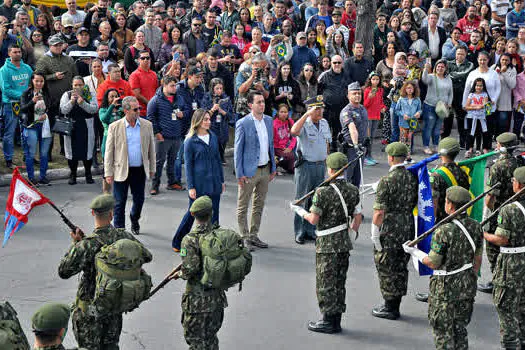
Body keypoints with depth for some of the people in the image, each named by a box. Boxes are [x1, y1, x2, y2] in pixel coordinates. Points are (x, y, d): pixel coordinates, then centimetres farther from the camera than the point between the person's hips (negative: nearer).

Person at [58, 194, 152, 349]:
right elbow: (147, 256, 4)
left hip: (91, 309, -4)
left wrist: (75, 244, -12)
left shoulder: (87, 245, -26)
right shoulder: (124, 237, -11)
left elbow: (63, 271, -21)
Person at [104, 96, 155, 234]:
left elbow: (151, 148, 9)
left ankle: (134, 220, 42)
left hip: (140, 170, 3)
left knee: (139, 200, 14)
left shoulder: (147, 125, 1)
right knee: (120, 202, 3)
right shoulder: (115, 127, -6)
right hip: (121, 171, -3)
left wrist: (152, 168, 9)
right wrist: (108, 173, -6)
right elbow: (109, 152, -3)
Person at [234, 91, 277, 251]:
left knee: (259, 205, 14)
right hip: (249, 171, -6)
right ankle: (244, 238, 12)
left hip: (265, 170, 6)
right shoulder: (243, 124, -13)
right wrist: (239, 174, -13)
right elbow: (238, 150, -10)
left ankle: (254, 235, 25)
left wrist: (273, 167, 13)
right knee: (243, 206, 3)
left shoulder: (268, 120, 6)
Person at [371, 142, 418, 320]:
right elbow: (416, 204, 10)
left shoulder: (387, 181, -17)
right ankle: (395, 306, 25)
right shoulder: (412, 177, 2)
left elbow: (379, 213, -19)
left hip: (389, 232, -6)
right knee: (401, 268, 16)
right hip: (408, 230, 7)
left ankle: (390, 308, 12)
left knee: (387, 269, 6)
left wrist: (375, 235, -11)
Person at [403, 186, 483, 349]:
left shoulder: (443, 231, -23)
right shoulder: (475, 227, -3)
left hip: (446, 288, -6)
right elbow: (477, 259, 6)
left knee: (443, 330, 8)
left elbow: (433, 263, -16)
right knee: (460, 329, 19)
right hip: (467, 286, 6)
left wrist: (414, 252, -2)